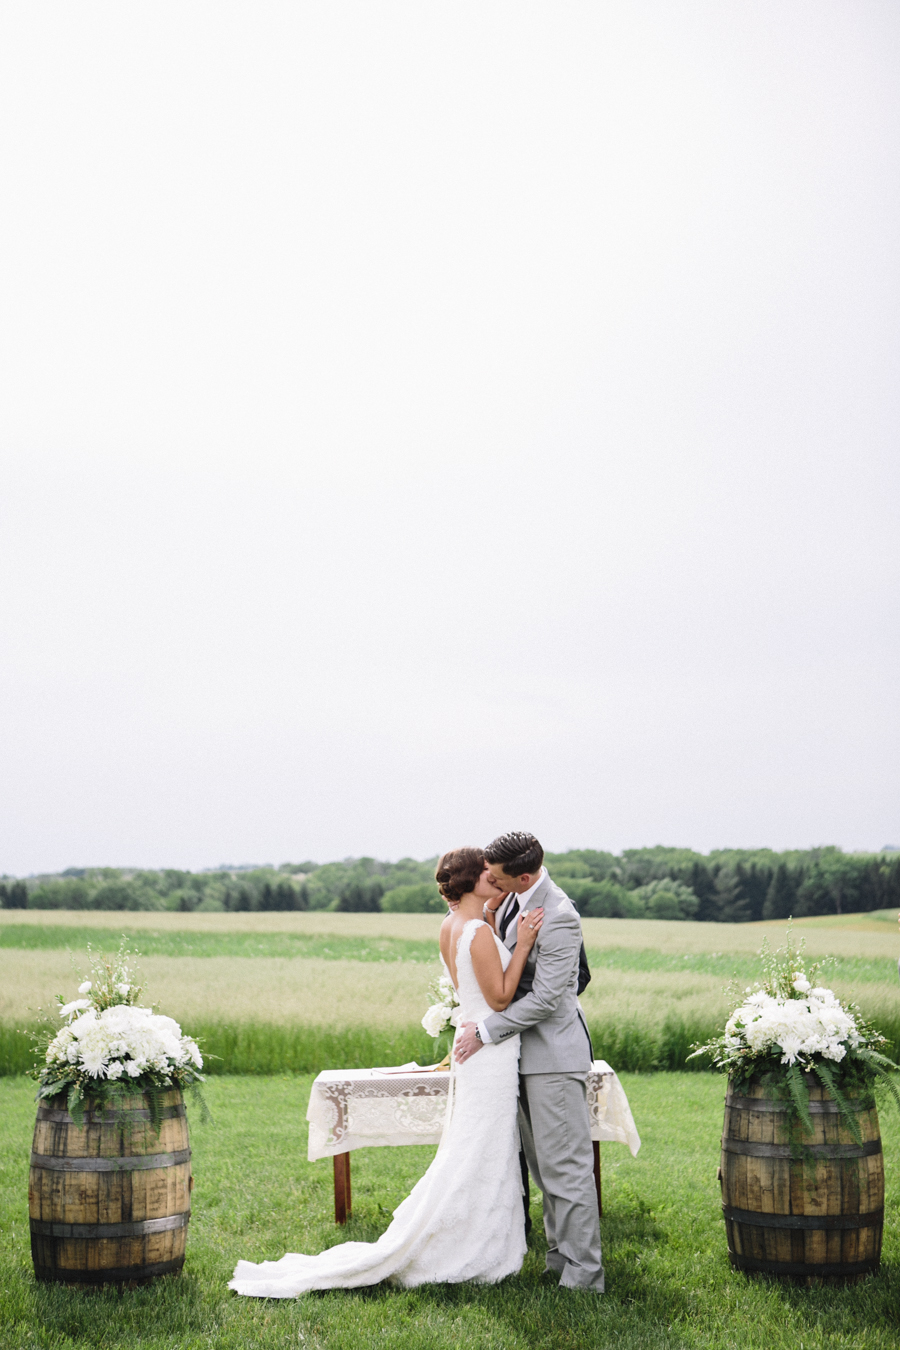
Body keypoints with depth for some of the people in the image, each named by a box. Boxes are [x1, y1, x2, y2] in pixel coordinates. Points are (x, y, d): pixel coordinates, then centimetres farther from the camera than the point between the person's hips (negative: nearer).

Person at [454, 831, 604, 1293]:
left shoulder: (559, 918, -23)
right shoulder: (511, 900, 5)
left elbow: (544, 999, -22)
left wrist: (485, 1031, -16)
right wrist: (487, 915, -1)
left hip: (553, 1051, -9)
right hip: (525, 1048, 9)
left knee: (566, 1166, -4)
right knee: (542, 1163, 17)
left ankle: (583, 1273, 2)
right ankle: (560, 1252, 28)